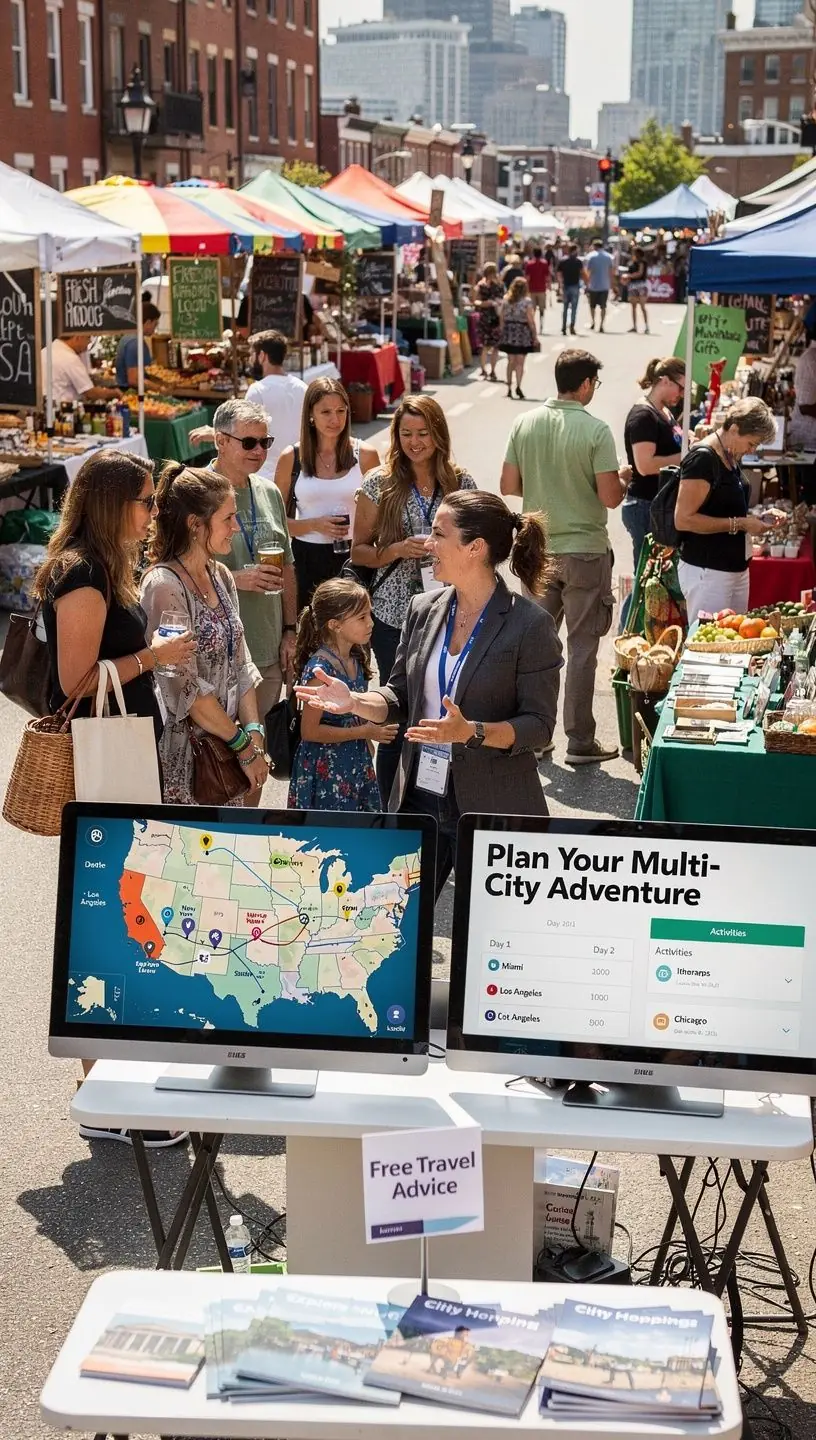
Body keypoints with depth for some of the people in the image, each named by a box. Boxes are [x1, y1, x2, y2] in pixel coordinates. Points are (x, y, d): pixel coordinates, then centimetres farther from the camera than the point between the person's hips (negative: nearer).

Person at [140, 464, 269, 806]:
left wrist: (254, 734, -2)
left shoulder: (221, 576, 9)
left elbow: (239, 665, 11)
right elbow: (187, 688, -19)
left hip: (225, 753, 8)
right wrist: (244, 745, -12)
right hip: (182, 757, -8)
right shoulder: (164, 586, -17)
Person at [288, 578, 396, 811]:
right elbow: (309, 731, -19)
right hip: (326, 772, -7)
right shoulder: (320, 669, -20)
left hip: (357, 764, 8)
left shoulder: (356, 659, 4)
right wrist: (363, 732, -17)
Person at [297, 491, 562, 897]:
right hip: (419, 800, 5)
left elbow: (539, 725, -11)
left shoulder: (529, 624, -11)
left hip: (492, 812, -5)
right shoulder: (423, 610, 6)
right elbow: (399, 697, 13)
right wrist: (354, 702, -7)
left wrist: (471, 732, -26)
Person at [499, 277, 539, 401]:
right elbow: (531, 321, -10)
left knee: (511, 361, 11)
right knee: (520, 362, 1)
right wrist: (535, 336, -3)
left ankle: (509, 388, 14)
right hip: (522, 334, -3)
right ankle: (518, 386, -12)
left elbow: (502, 319, 3)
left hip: (508, 333, 3)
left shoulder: (505, 301, 2)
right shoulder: (527, 301, -9)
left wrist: (503, 334, 10)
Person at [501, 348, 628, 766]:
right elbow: (610, 497, -16)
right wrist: (625, 480, 5)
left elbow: (508, 486, 2)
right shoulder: (596, 430, -14)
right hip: (584, 551, -4)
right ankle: (580, 741, 8)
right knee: (582, 647, 4)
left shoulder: (525, 423, -1)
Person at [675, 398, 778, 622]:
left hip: (737, 568, 9)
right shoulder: (702, 459, -15)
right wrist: (739, 524, -19)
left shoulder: (731, 459, 13)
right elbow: (684, 519, -21)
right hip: (706, 570, -9)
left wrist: (755, 519, 8)